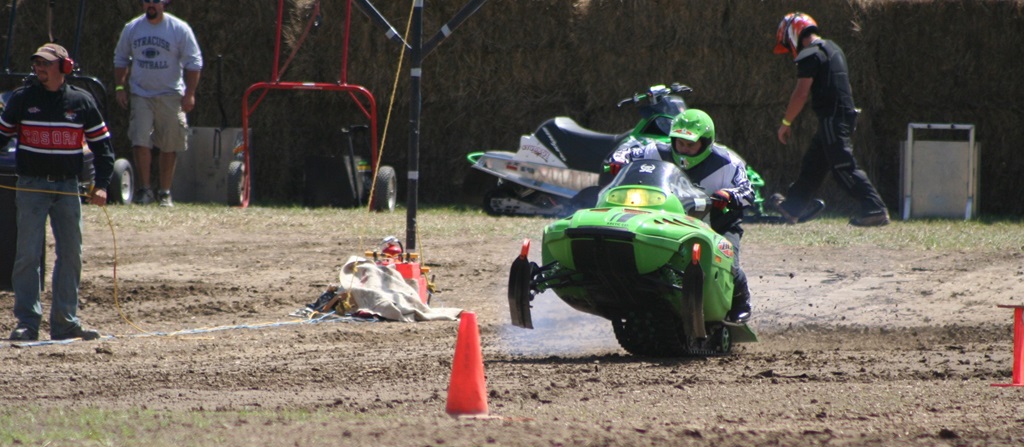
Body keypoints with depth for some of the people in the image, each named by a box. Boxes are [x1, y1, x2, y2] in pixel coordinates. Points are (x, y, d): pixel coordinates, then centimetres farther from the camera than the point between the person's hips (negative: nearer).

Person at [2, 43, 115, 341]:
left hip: (68, 187, 2)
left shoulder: (82, 102, 4)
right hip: (32, 186, -2)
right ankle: (27, 322, -6)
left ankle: (65, 322, 10)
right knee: (28, 254, -8)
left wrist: (101, 185, 1)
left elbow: (102, 143, 10)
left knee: (71, 255, 3)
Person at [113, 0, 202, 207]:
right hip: (141, 95, 1)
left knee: (169, 147, 4)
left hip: (170, 96, -1)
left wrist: (189, 94, -8)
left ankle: (165, 193, 14)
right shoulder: (131, 28, 4)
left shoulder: (180, 29, -4)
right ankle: (144, 190, -2)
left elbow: (193, 62, -2)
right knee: (140, 142, -10)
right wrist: (120, 87, 5)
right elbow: (120, 58, 14)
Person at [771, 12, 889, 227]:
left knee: (845, 168, -10)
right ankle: (791, 208, 27)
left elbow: (801, 93, -14)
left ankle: (875, 210, -16)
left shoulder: (810, 55, -11)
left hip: (831, 118, -10)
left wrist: (786, 123, -4)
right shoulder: (833, 48, 19)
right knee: (812, 164, 18)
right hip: (846, 115, 10)